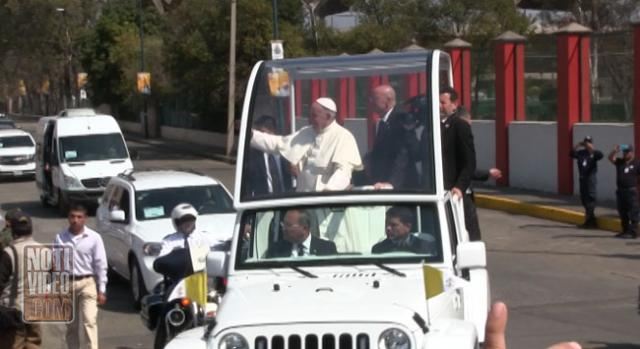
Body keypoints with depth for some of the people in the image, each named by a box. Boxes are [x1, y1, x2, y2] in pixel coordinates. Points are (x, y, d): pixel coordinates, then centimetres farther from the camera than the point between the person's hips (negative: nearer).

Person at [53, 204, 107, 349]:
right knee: (71, 325, 11)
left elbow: (100, 264, -3)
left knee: (89, 321, -13)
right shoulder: (60, 238, 0)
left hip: (87, 283, -2)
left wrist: (102, 290, -6)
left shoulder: (94, 238, -5)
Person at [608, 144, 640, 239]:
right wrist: (615, 151, -21)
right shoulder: (619, 162, 9)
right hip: (620, 191, 5)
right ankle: (625, 231, 20)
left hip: (631, 191, -5)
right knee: (623, 213, 11)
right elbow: (610, 158, -4)